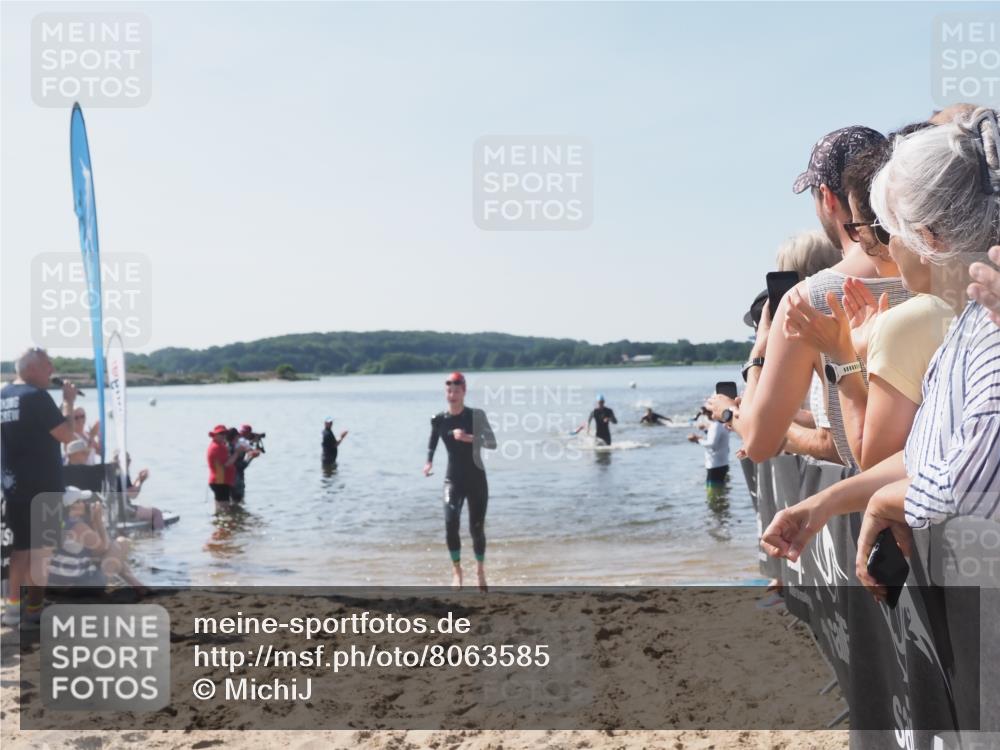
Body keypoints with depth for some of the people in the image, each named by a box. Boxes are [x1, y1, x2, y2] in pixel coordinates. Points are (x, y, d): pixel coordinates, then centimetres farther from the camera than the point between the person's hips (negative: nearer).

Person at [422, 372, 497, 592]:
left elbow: (492, 443, -16)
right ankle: (456, 569, -2)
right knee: (450, 522, -20)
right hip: (453, 479, 1)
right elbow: (432, 444, 15)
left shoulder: (477, 415, -8)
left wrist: (468, 438, -29)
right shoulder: (439, 419, -2)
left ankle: (480, 570, 30)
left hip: (476, 479, -1)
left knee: (477, 528, 6)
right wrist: (428, 462, -3)